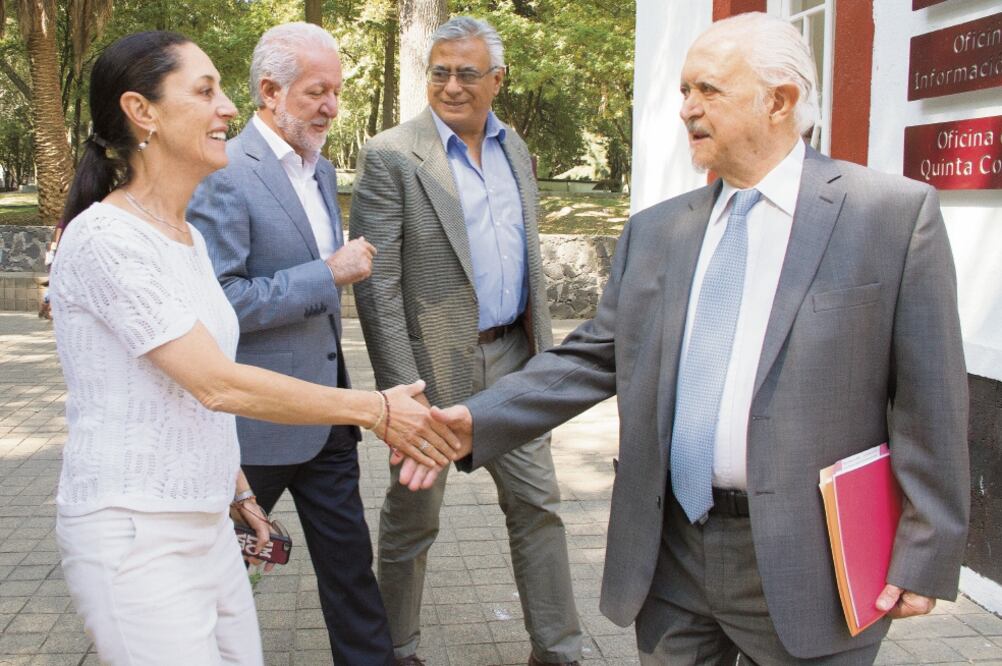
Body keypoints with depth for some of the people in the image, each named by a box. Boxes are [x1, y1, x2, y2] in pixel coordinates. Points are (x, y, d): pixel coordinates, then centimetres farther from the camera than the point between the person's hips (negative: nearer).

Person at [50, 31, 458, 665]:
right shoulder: (105, 238, -17)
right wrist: (371, 408, -16)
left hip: (205, 525, 8)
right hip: (135, 536, -8)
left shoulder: (189, 237, 10)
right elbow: (217, 384, -21)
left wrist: (240, 493, 17)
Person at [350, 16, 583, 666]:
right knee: (413, 517, 10)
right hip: (435, 365, -5)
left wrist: (542, 345, 13)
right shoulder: (390, 156, -11)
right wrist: (402, 387, -18)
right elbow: (377, 284, -14)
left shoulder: (514, 148, 9)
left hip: (511, 357, 6)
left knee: (537, 503, 11)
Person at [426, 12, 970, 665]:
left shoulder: (896, 213, -6)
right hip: (671, 554, 4)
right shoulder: (656, 231, 7)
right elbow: (593, 358, 6)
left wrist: (925, 558, -7)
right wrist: (477, 420, -6)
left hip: (806, 565, -3)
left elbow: (927, 402, -7)